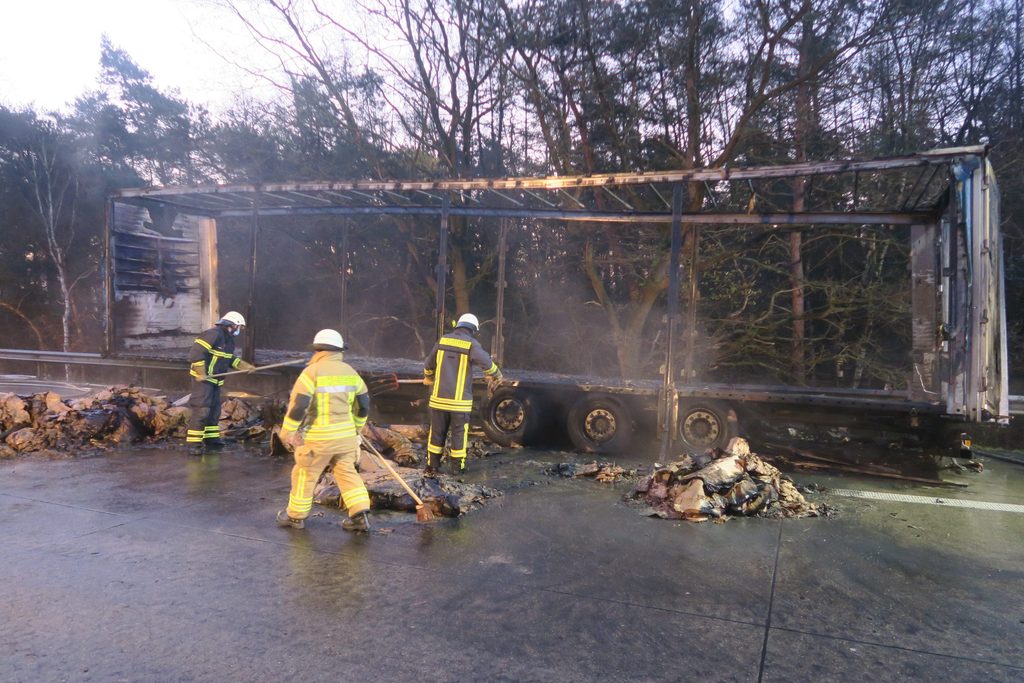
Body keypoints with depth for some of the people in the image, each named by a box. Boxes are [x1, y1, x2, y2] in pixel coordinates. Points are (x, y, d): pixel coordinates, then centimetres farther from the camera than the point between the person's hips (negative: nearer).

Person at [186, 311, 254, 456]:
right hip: (203, 378, -10)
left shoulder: (228, 339, 12)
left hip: (215, 380, 10)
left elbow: (229, 358, 23)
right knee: (201, 410, -12)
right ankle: (193, 444, -8)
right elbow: (195, 352, -25)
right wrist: (201, 373, -25)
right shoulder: (213, 334, -19)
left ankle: (211, 438, 26)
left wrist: (245, 365, 11)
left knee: (214, 409, 15)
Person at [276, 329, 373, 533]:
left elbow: (298, 404, -16)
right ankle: (360, 515, 5)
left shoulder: (312, 371, -11)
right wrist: (355, 428, 23)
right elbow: (364, 404, 11)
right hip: (346, 435, 5)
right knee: (347, 473, 12)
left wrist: (287, 431, -5)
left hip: (318, 437, -5)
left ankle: (296, 516, 25)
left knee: (305, 475, 11)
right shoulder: (350, 372, 6)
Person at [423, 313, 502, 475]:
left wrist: (428, 377, 38)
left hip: (439, 398, 3)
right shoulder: (472, 344, -8)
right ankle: (457, 467, 18)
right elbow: (487, 363, -20)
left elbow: (429, 364, 17)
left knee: (437, 433, 14)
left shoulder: (443, 340, 6)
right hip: (460, 401, -3)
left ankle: (432, 467, 20)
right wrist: (495, 375, 1)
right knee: (459, 434, 11)